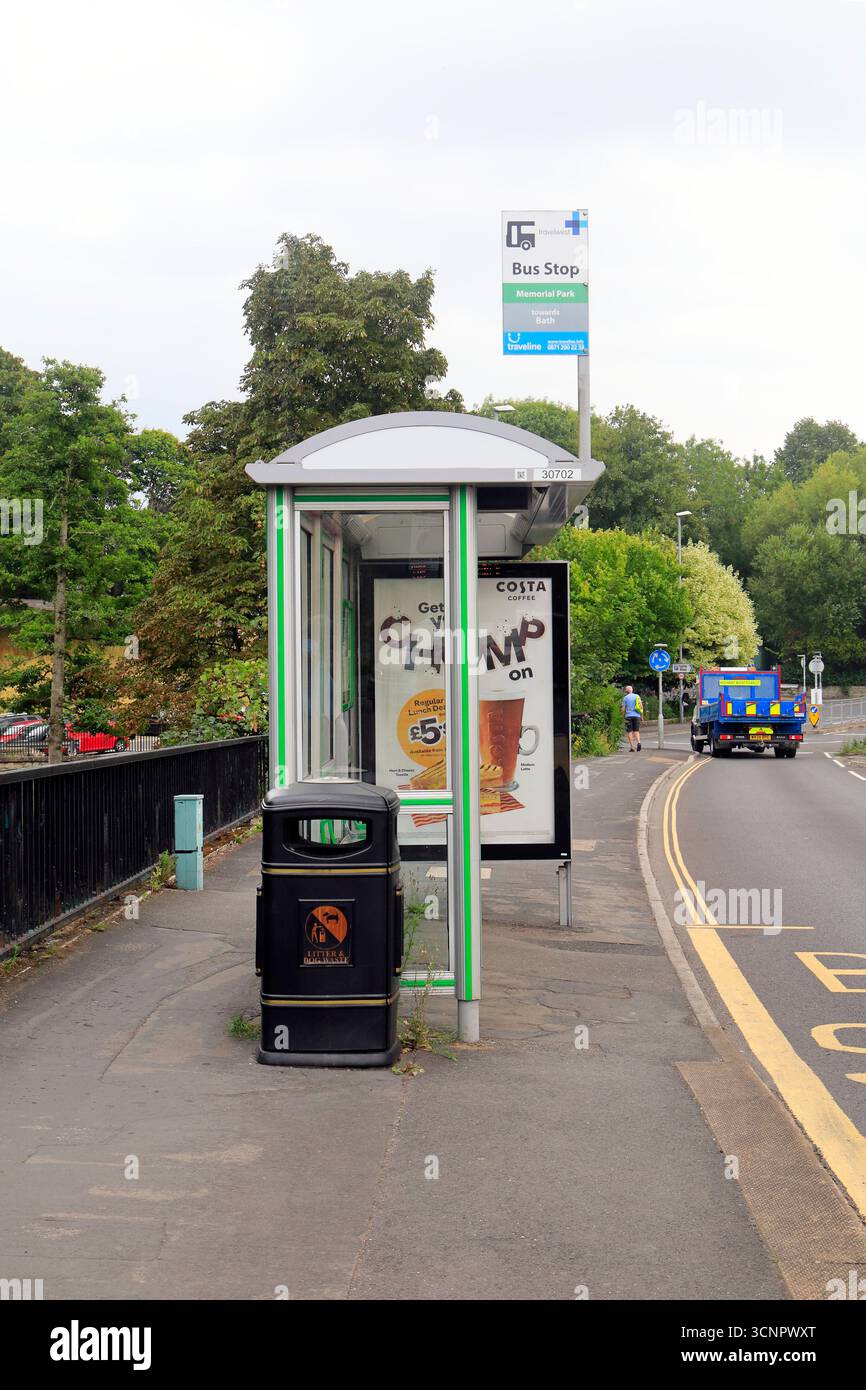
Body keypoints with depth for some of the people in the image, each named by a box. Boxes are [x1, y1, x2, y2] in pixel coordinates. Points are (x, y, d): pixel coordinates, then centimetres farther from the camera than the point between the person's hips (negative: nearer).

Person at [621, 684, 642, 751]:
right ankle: (638, 742, -17)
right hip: (637, 716, 2)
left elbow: (623, 709, -1)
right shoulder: (637, 696, 7)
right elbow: (641, 706, 3)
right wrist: (642, 715, 9)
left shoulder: (625, 697, 0)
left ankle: (632, 747, -4)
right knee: (636, 731, 9)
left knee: (630, 732, 1)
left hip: (629, 716, -2)